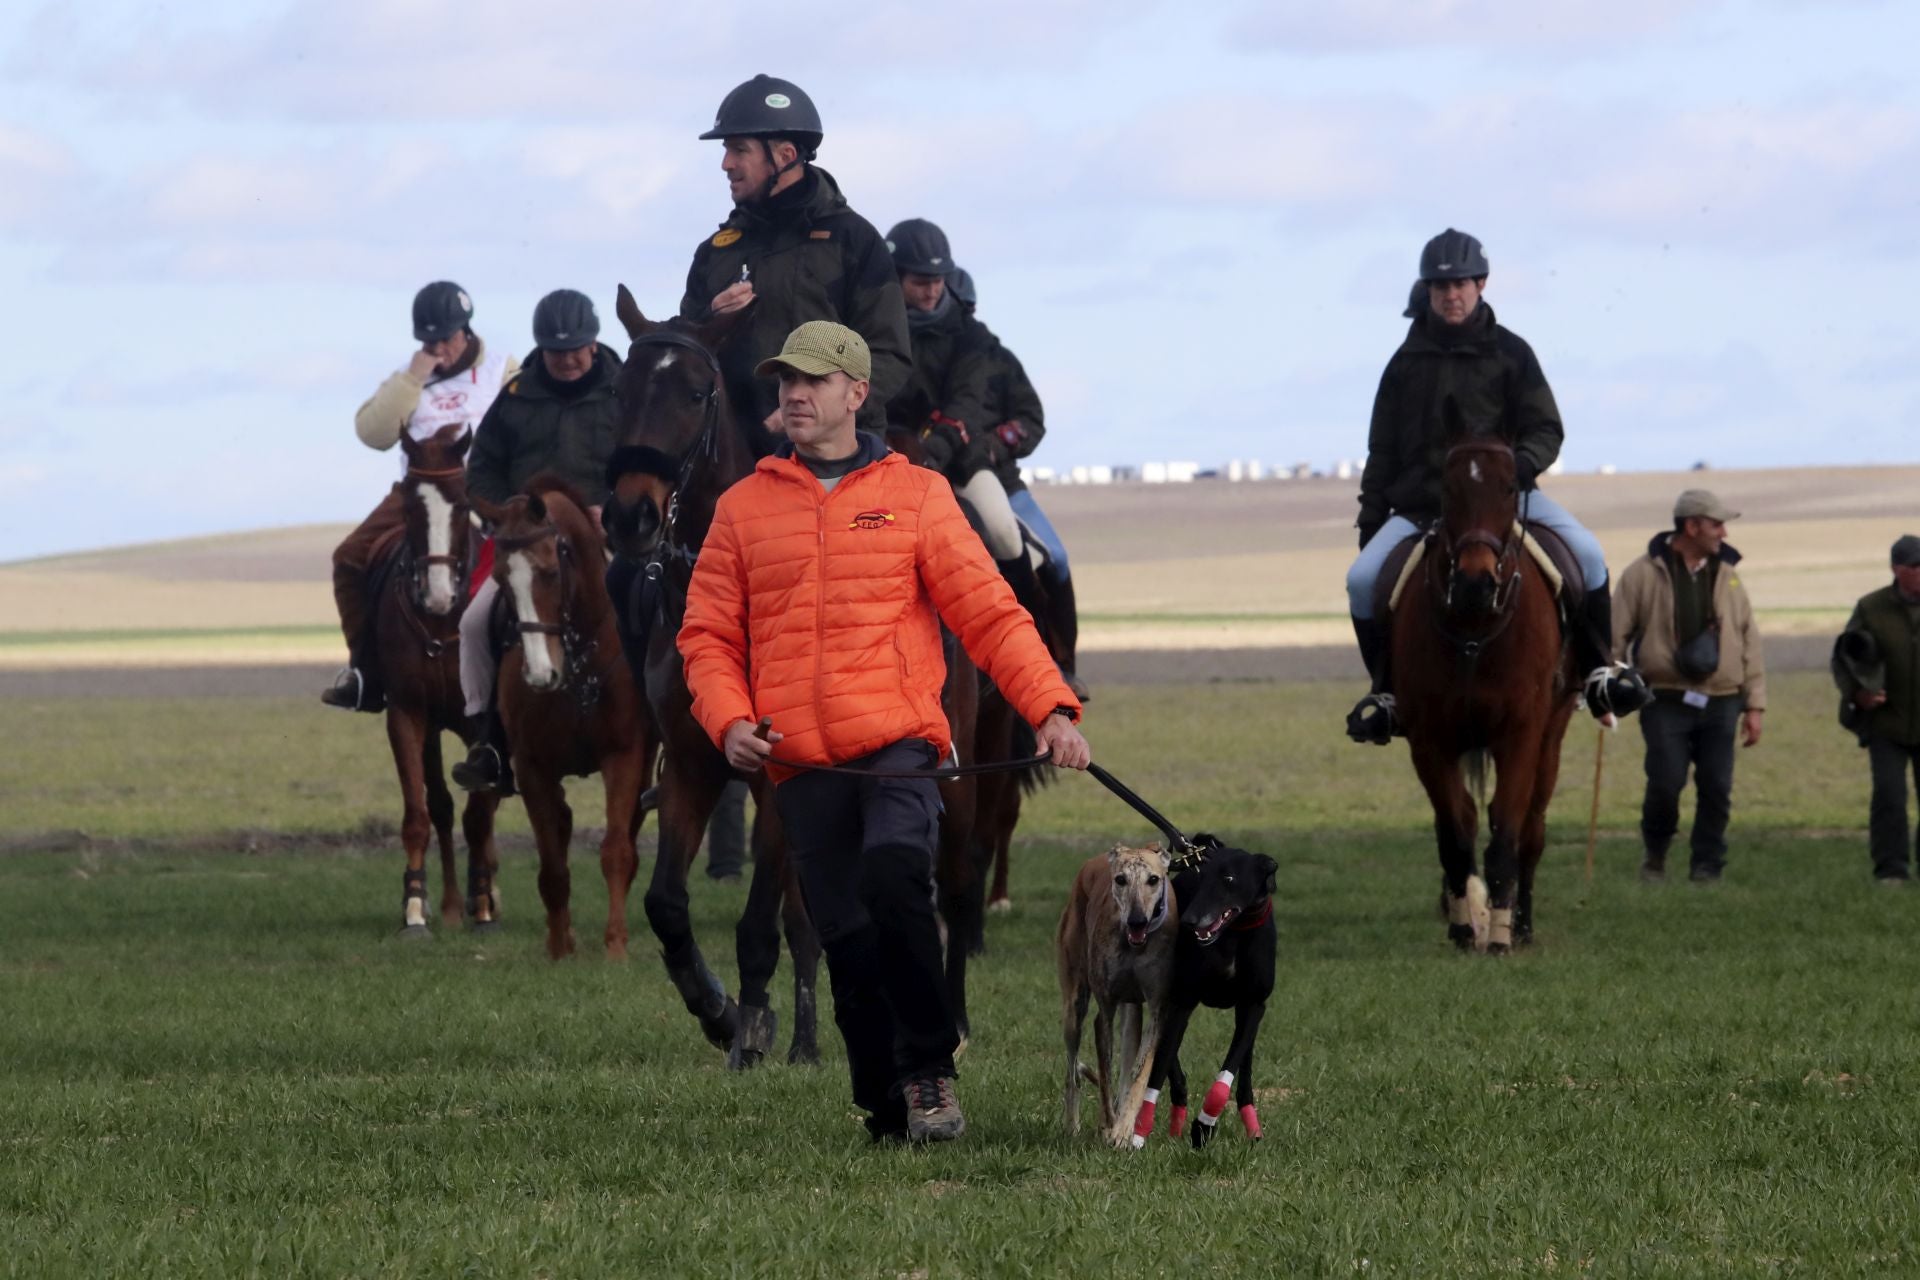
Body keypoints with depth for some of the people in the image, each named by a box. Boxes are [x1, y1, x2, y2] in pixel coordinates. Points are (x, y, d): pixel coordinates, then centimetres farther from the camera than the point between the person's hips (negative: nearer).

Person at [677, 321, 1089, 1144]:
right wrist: (729, 719, -5)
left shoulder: (915, 496, 8)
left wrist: (1051, 707, -9)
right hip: (801, 766, 3)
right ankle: (888, 1113, 10)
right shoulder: (745, 508, 14)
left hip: (899, 744, -3)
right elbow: (708, 635, 14)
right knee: (847, 942, 0)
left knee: (893, 871, -28)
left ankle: (930, 1069, -16)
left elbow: (989, 613, 4)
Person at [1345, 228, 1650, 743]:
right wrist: (1370, 518, 8)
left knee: (1586, 554, -24)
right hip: (1419, 503, 1)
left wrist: (1526, 460, -21)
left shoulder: (1509, 353, 5)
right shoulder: (1408, 362, 10)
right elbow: (1383, 450, 15)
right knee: (1363, 578, -20)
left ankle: (1600, 669, -9)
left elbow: (1546, 430, 2)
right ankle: (1386, 689, -1)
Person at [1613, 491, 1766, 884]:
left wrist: (1754, 704, 8)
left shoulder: (1727, 576, 11)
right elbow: (1616, 635, 0)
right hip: (1666, 700, -3)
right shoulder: (1644, 574, -1)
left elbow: (1749, 642, 13)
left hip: (1719, 703, 3)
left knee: (1717, 788, -2)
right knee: (1665, 783, -10)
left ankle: (1707, 866, 9)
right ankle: (1655, 856, 14)